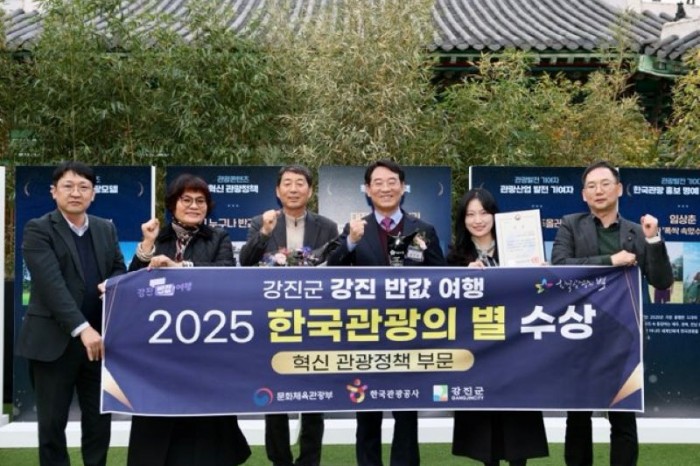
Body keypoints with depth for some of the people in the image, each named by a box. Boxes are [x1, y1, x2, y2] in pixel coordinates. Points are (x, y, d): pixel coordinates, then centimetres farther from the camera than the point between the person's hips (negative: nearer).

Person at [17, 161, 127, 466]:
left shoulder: (106, 229, 10)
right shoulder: (38, 230, -7)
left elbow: (120, 269, 15)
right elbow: (51, 284, -18)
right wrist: (82, 328, -27)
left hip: (100, 337, 5)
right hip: (53, 340, -4)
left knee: (100, 419, 12)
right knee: (52, 421, 7)